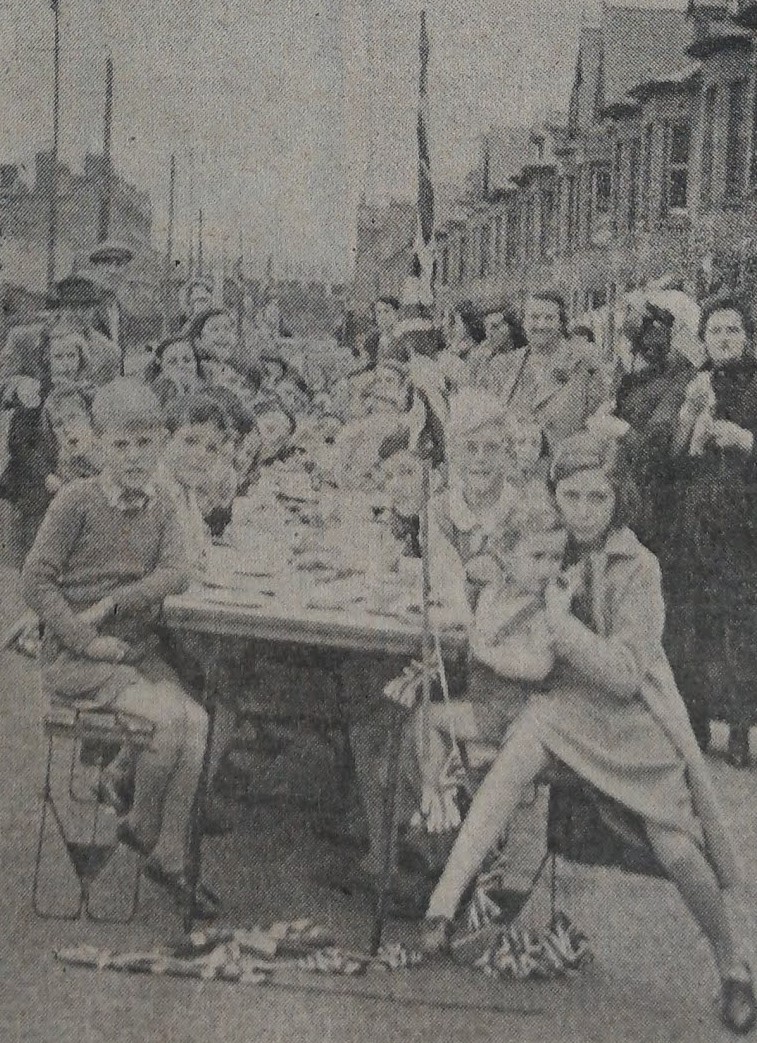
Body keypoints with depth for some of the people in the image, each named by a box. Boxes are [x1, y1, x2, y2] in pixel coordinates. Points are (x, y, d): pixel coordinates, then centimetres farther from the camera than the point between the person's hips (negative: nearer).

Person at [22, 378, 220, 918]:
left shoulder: (161, 505, 7)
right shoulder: (77, 500, -8)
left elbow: (177, 573, -7)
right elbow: (37, 580, -9)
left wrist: (110, 603, -20)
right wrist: (88, 640, -17)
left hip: (140, 650, 5)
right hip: (73, 657, -5)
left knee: (196, 720, -19)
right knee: (169, 716, -25)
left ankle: (170, 858, -7)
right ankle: (142, 824, 1)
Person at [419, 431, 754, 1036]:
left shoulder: (638, 567, -20)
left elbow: (625, 672, -24)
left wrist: (558, 619, -29)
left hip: (636, 717, -3)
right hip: (566, 699, 3)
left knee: (678, 853, -3)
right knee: (514, 758, -28)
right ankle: (443, 902, -27)